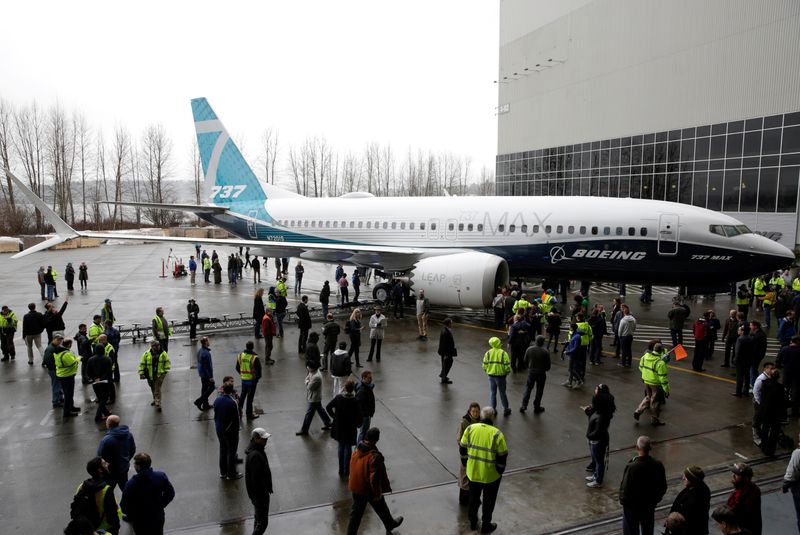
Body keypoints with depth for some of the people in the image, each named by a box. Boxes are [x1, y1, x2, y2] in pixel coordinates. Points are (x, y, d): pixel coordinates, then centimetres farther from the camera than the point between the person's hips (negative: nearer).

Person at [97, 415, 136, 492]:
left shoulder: (106, 440, -27)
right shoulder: (128, 434, -8)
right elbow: (133, 450, 5)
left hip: (110, 471, -6)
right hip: (124, 468, 6)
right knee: (125, 487, 24)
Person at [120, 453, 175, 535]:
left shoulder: (131, 484, -27)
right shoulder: (161, 476, -18)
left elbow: (124, 507, -17)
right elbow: (170, 493, -7)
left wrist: (130, 516, 2)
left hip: (140, 521, -2)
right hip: (158, 517, 2)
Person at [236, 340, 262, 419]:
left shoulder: (240, 355, -4)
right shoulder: (254, 358, -21)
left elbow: (237, 368, 7)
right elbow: (258, 369, -17)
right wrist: (257, 377, 1)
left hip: (243, 379, 4)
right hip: (252, 380, -4)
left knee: (243, 394, 23)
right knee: (250, 396, 7)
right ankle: (249, 414, 16)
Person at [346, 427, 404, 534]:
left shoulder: (357, 451, -10)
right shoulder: (375, 457, -32)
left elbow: (352, 468, 4)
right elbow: (375, 478, -28)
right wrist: (377, 493, -13)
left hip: (356, 488, 5)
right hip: (369, 490, -4)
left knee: (356, 511, 20)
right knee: (381, 509, 22)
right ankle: (390, 524, 47)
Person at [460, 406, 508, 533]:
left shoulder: (470, 429, -9)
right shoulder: (497, 434, -20)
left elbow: (462, 449, 0)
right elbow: (502, 456, -14)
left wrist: (466, 464, 14)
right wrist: (500, 470, 3)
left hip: (472, 472, 3)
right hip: (491, 475, -3)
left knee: (473, 497, 24)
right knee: (489, 501, 19)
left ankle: (473, 522, 39)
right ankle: (486, 525, 33)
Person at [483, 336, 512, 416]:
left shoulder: (488, 353, -6)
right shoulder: (503, 353, -15)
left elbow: (485, 365, -2)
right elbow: (507, 365, -15)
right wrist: (507, 372, 5)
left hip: (491, 376, 2)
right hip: (501, 376, -2)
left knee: (492, 393, 14)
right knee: (502, 393, 13)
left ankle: (493, 410, 19)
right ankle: (506, 409, 25)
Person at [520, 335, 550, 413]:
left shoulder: (529, 349, -9)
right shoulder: (545, 352, -17)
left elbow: (525, 360, 2)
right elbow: (548, 364, -10)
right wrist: (546, 369, 12)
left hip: (531, 372, 2)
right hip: (541, 373, -2)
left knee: (528, 388, 15)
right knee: (539, 390, 12)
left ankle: (524, 406, 13)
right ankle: (536, 408, 21)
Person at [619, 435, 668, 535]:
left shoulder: (631, 467, -30)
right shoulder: (658, 465, -16)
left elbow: (625, 488, -22)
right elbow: (663, 487, -2)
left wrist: (623, 500, -3)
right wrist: (656, 499, 14)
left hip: (632, 505, -4)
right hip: (650, 505, 4)